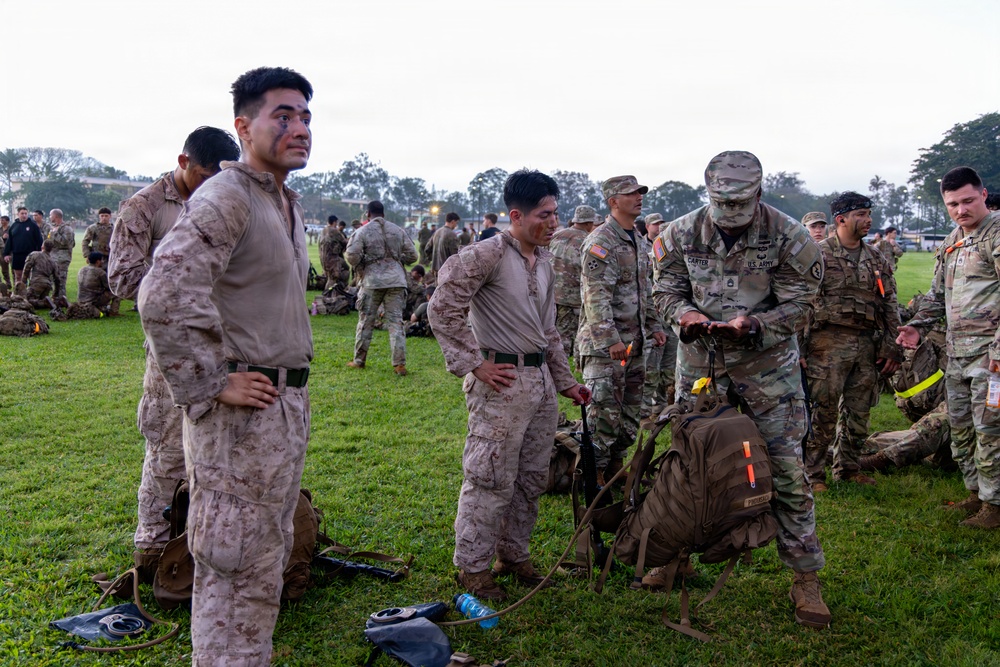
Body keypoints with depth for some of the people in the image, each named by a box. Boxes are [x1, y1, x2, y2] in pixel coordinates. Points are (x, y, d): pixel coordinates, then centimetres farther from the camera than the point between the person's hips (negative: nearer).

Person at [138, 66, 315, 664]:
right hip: (243, 414, -9)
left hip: (289, 406, 10)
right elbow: (163, 298, -28)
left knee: (267, 563, 21)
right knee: (236, 573, 1)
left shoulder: (290, 204, 14)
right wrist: (212, 386, -21)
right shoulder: (225, 198, -16)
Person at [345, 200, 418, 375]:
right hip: (396, 280, 2)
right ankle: (399, 364, -2)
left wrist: (360, 270, 5)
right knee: (395, 321, 3)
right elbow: (412, 255, 8)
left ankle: (359, 360, 20)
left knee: (366, 321, 10)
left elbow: (352, 255, -12)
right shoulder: (398, 230, 9)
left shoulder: (362, 231, -1)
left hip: (373, 281, -2)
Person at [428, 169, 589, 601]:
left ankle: (513, 554, 32)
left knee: (532, 478, 15)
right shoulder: (488, 254, -13)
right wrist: (474, 364, -15)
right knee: (492, 479, -2)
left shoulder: (544, 261, 13)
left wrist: (564, 380, 19)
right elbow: (442, 310, -16)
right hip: (502, 382, -8)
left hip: (541, 380, 8)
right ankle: (473, 566, 14)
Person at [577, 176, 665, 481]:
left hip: (633, 343, 9)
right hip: (604, 344, -9)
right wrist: (610, 340, -25)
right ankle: (594, 476, 3)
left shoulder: (637, 240, 16)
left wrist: (653, 326, 17)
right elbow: (596, 296, -21)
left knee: (629, 411, 15)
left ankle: (617, 469, 27)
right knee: (604, 412, -7)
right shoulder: (600, 241, -13)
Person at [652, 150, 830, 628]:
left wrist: (754, 324, -26)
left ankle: (805, 577, 11)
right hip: (700, 361, 2)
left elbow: (799, 304, -8)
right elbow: (665, 290, 4)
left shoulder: (787, 237, -11)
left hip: (767, 363, -2)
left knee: (787, 468, -3)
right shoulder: (681, 234, -4)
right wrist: (686, 314, -19)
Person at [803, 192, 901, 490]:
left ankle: (848, 467, 27)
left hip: (867, 346, 6)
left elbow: (890, 307, 15)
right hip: (828, 344, -5)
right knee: (822, 412, -3)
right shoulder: (818, 254, -4)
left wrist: (892, 348, 9)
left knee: (859, 411, 12)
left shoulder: (877, 259, 13)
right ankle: (812, 473, 8)